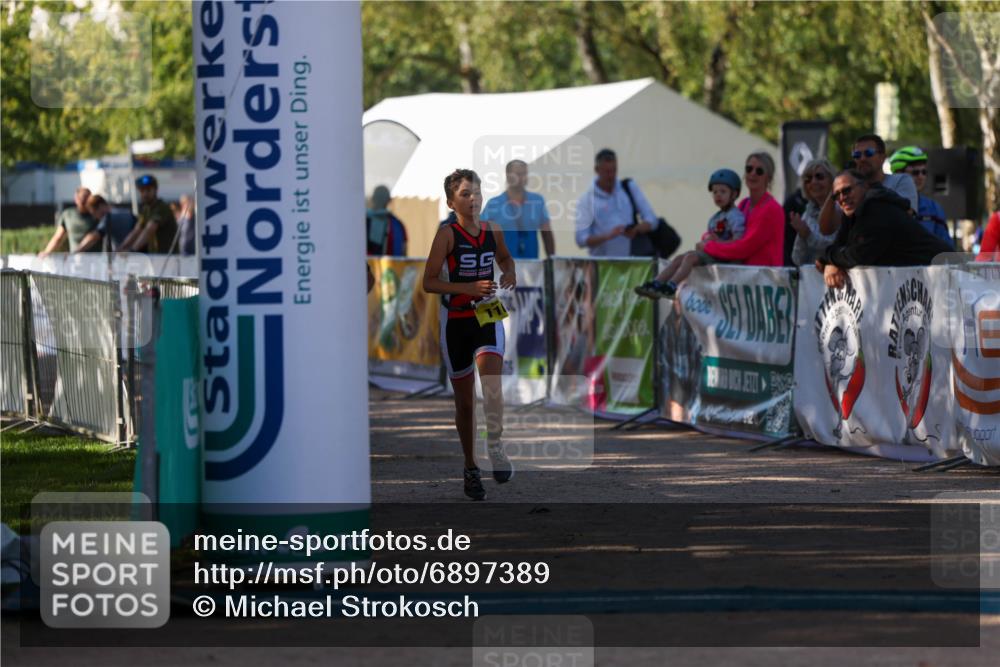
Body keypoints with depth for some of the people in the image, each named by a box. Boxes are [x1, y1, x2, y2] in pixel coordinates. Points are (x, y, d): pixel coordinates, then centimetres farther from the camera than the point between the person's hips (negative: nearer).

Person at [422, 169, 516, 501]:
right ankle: (470, 468, 20)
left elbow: (504, 257, 26)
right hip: (457, 321, -2)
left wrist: (509, 274, 4)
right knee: (464, 400, 6)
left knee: (490, 375, -28)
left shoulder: (492, 231, 4)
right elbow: (429, 282, -11)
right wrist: (469, 288, -21)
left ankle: (495, 445, -23)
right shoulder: (447, 234, -8)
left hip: (489, 318, 2)